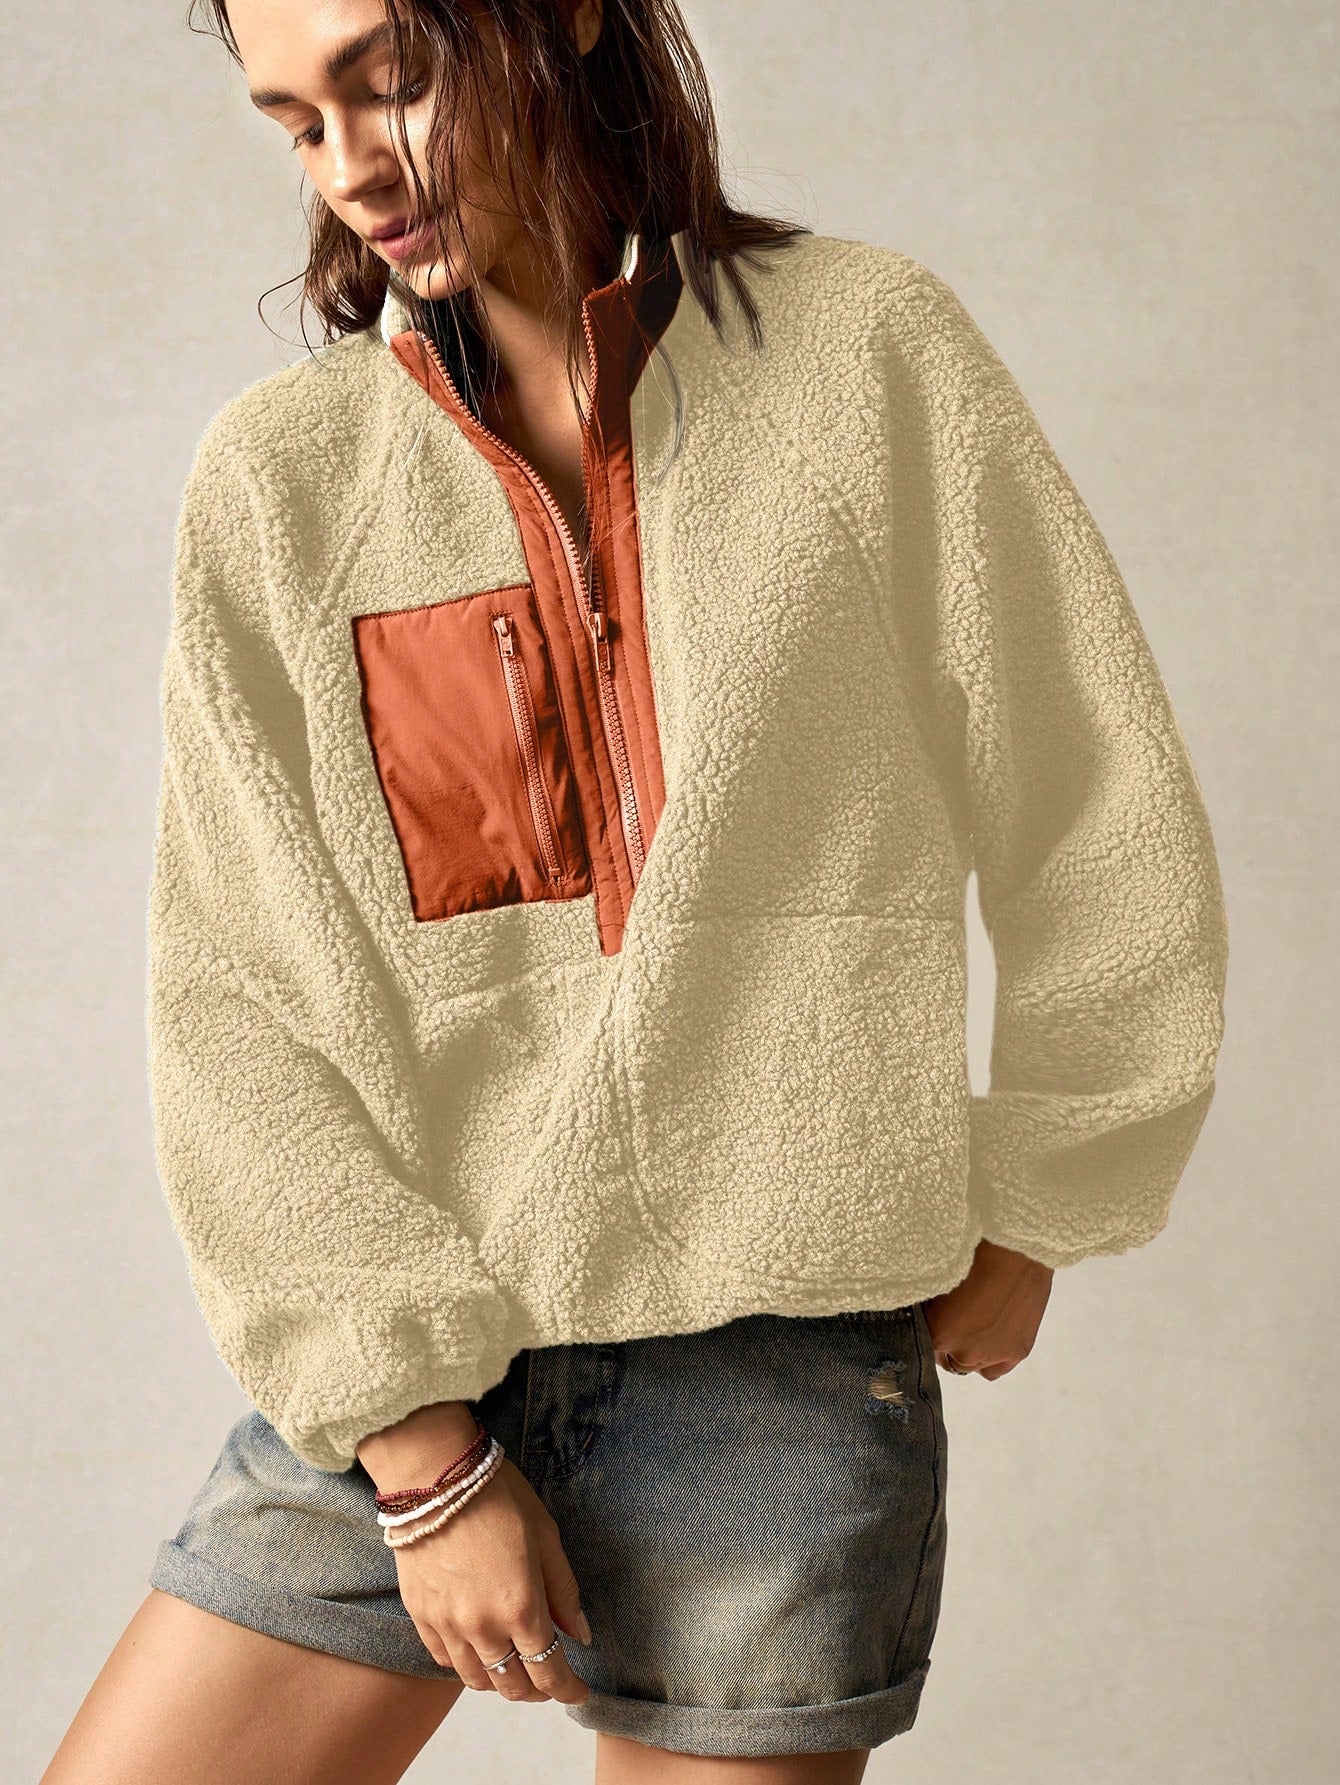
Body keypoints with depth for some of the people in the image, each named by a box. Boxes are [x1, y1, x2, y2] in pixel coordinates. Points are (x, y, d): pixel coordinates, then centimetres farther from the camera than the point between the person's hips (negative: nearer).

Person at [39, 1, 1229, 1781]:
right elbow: (238, 1011, -2)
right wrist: (417, 1442, -8)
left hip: (777, 1376, -1)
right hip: (395, 1367, 2)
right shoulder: (276, 479, 2)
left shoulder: (870, 357, -1)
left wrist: (1026, 1210, 11)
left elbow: (1101, 833, 6)